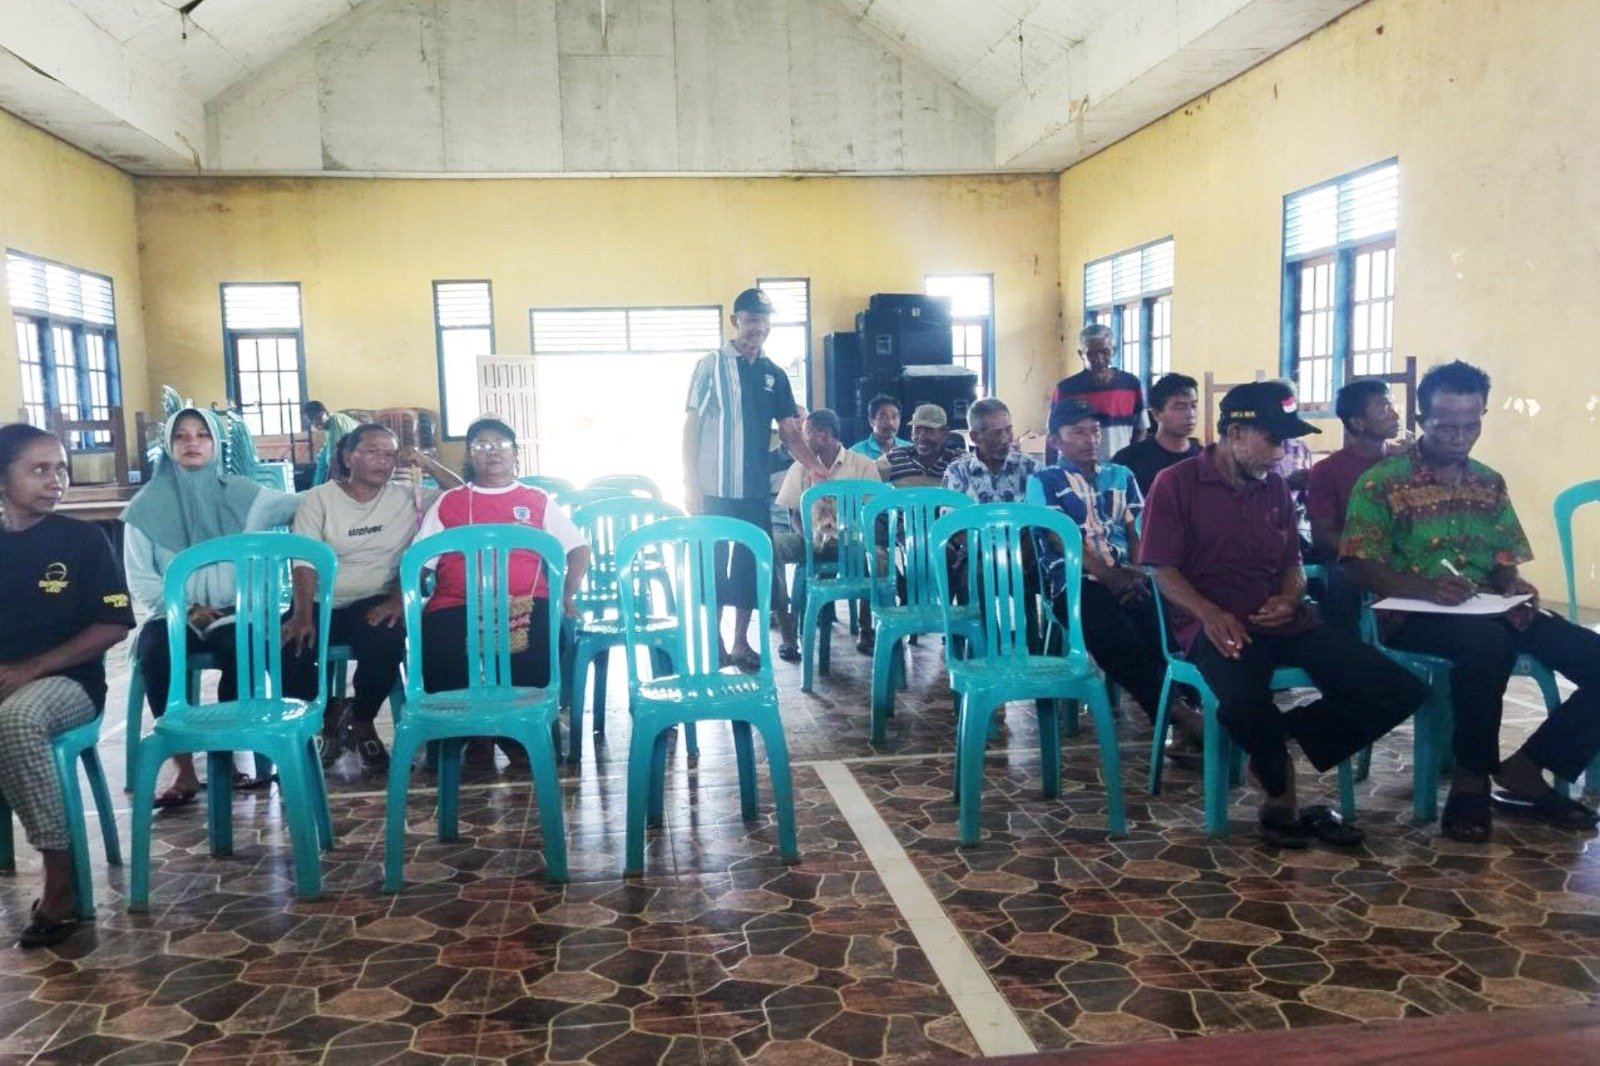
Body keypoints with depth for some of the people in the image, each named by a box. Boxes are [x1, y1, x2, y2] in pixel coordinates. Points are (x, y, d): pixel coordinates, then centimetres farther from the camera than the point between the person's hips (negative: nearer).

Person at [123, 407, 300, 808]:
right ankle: (183, 768, -23)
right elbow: (139, 578, 2)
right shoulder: (147, 504, 6)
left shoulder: (239, 492, 8)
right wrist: (186, 608, -11)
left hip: (229, 612, 0)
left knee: (241, 651, -33)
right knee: (154, 654, -32)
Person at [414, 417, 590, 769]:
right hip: (458, 607, 1)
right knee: (437, 646, -31)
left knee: (544, 642, -33)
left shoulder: (538, 500, 18)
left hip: (525, 604, 0)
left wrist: (567, 595, 1)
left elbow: (578, 548, 16)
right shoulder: (448, 502, 19)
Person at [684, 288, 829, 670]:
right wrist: (690, 484, -9)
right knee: (712, 566, 2)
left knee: (752, 565, 7)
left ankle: (741, 643, 18)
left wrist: (814, 465, -10)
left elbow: (790, 432, 8)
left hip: (755, 491, 4)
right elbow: (691, 426, -3)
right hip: (715, 489, -4)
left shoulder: (774, 375, 10)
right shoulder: (711, 366, -2)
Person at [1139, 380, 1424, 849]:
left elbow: (1292, 564, 21)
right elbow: (1163, 571, -5)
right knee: (1245, 701, -39)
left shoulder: (1275, 487, 17)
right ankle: (1281, 791, -5)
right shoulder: (1176, 484, -1)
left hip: (1282, 620, 6)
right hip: (1219, 624, -6)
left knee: (1400, 690, -9)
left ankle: (1271, 745, 2)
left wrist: (1289, 599, -3)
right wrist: (1209, 613, -22)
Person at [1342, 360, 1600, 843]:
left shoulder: (1490, 484, 16)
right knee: (1487, 644, -39)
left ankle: (1523, 771, -2)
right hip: (1412, 614, -6)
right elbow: (1361, 563, -10)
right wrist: (1425, 589, -26)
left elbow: (1504, 561, 18)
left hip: (1490, 609, 7)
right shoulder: (1382, 481, -3)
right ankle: (1472, 778, -17)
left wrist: (1513, 586, -7)